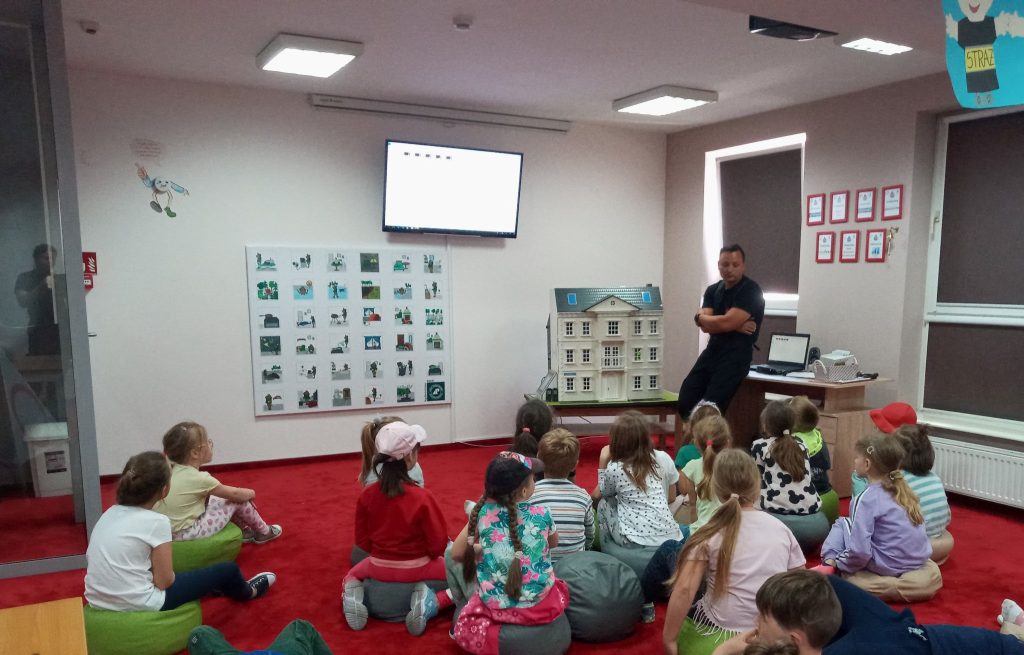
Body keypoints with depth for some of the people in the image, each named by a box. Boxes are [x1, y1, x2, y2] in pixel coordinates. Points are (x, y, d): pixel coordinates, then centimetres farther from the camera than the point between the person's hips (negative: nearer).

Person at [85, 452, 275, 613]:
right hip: (138, 606, -7)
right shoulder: (156, 521, -18)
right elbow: (164, 580, -14)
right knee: (228, 569, 11)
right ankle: (247, 591, 45)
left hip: (99, 603, 8)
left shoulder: (110, 513, 2)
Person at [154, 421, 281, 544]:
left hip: (167, 529, 9)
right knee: (238, 501, 0)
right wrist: (251, 493, 11)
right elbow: (235, 494, -10)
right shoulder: (198, 478, -21)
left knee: (217, 499, 22)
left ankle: (243, 530, 37)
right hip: (187, 533, -8)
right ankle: (263, 532, 23)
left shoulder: (171, 470, 2)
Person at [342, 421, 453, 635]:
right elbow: (439, 542, -16)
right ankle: (431, 601, -9)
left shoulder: (366, 494, -12)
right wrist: (431, 556, 6)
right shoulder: (422, 497, -24)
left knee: (352, 574, 35)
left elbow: (362, 540, 0)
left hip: (379, 568, 4)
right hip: (417, 568, -3)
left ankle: (351, 596, 1)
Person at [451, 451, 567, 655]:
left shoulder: (482, 513, -11)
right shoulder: (541, 514, -11)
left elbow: (456, 553, -1)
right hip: (541, 604, 0)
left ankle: (493, 638, 14)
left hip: (495, 606, 1)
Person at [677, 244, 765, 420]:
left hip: (736, 354, -7)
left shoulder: (751, 291, -10)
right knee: (685, 401, -1)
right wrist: (736, 326, -15)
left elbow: (726, 322, -19)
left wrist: (700, 317, -2)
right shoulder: (712, 290, 11)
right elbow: (705, 326, -2)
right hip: (712, 350, 7)